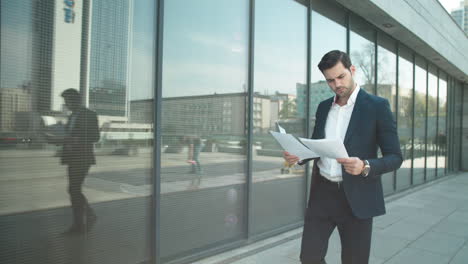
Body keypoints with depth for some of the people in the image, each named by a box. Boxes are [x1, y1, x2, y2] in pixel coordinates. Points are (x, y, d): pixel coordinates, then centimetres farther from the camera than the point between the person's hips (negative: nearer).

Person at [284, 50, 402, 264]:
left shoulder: (377, 106, -7)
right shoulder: (323, 107, 9)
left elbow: (395, 157, -8)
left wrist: (365, 167, -28)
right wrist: (298, 155, -5)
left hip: (356, 198, -4)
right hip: (321, 194, 4)